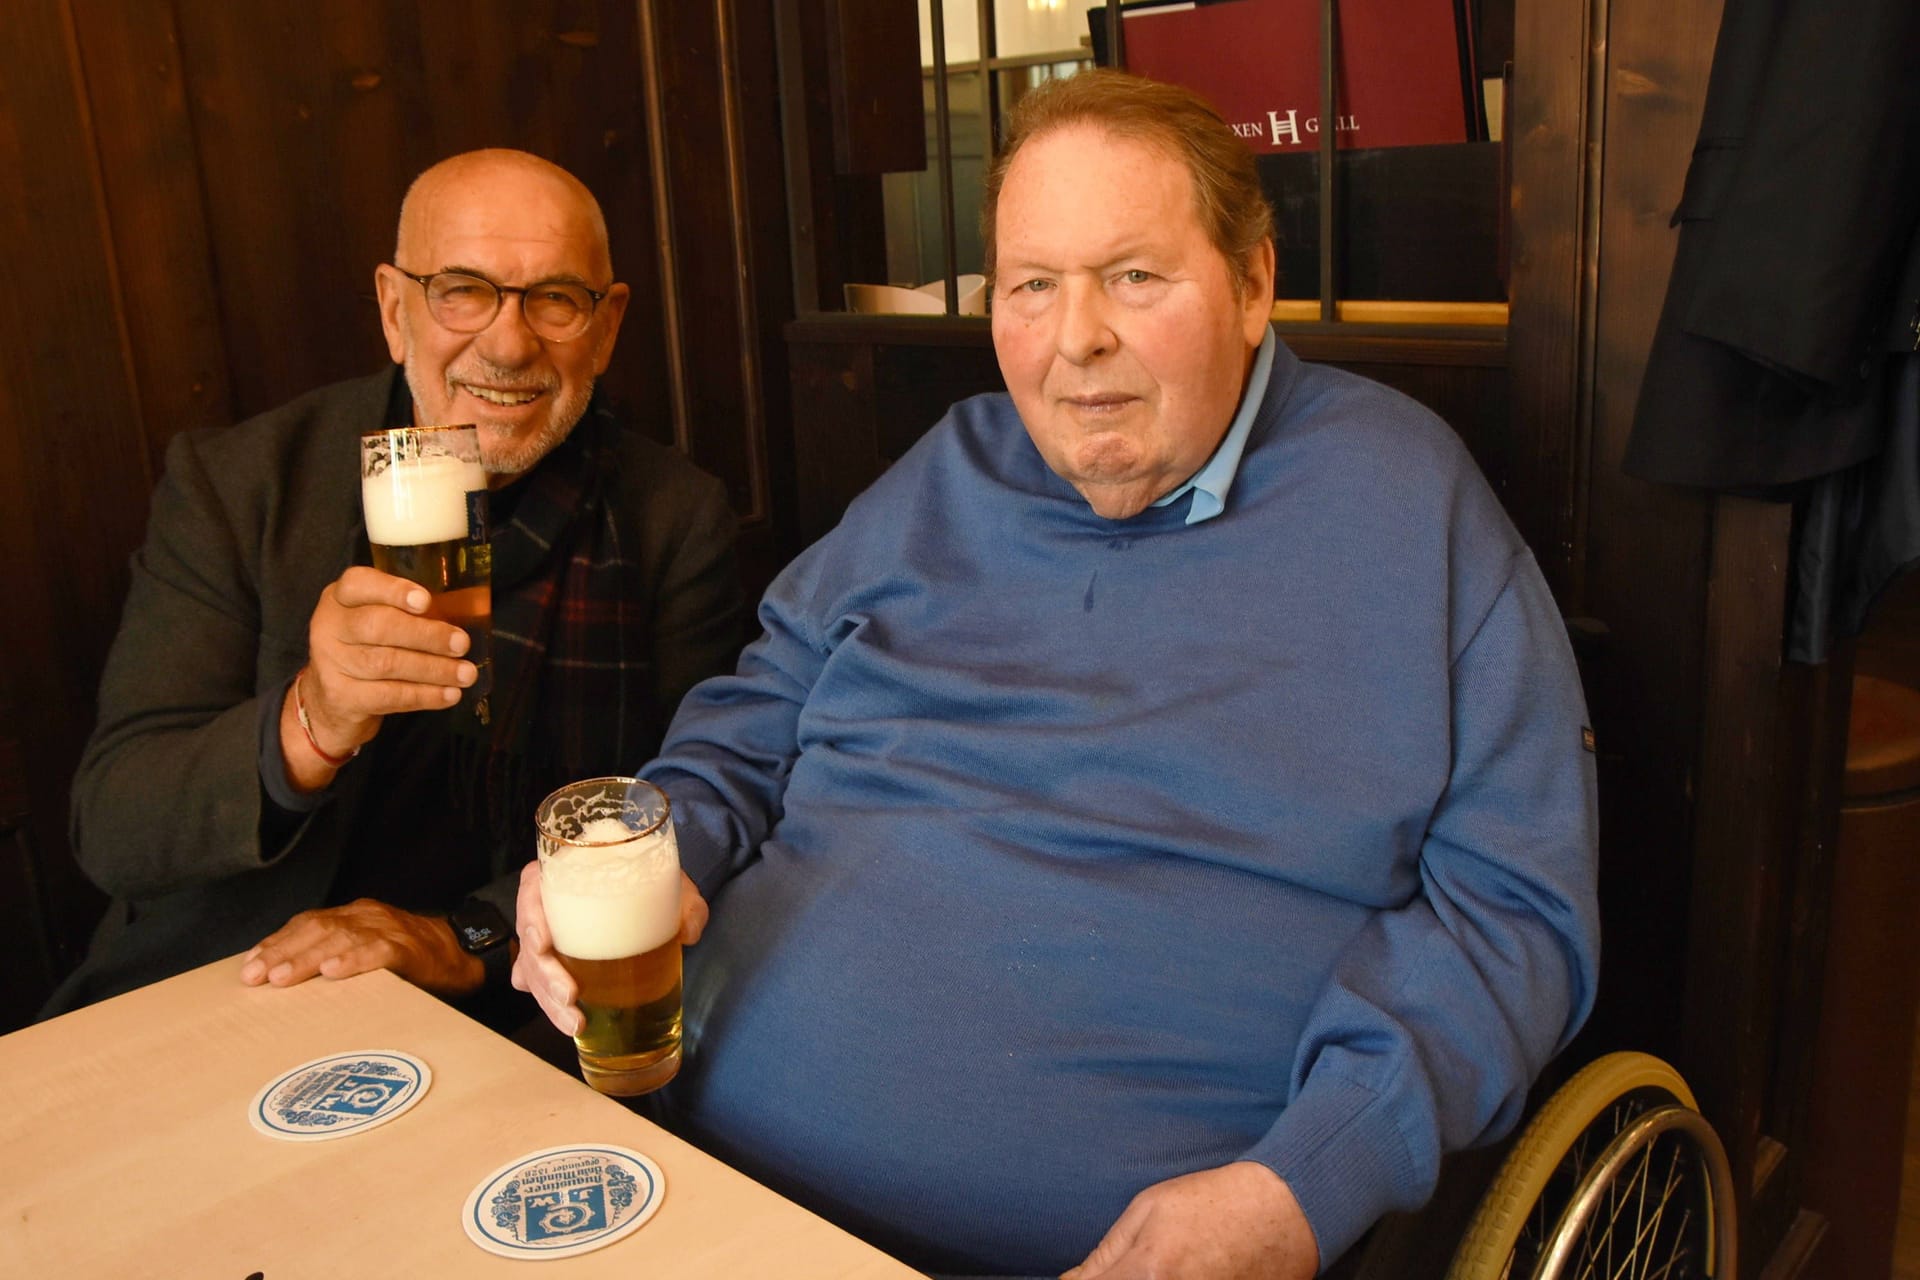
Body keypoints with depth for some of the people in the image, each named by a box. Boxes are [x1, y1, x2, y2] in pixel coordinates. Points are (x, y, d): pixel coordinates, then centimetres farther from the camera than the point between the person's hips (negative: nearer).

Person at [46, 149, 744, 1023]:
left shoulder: (677, 522, -3)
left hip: (519, 1021, 2)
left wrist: (469, 941, -18)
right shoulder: (230, 486, -4)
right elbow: (110, 833, -9)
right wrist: (309, 727, -28)